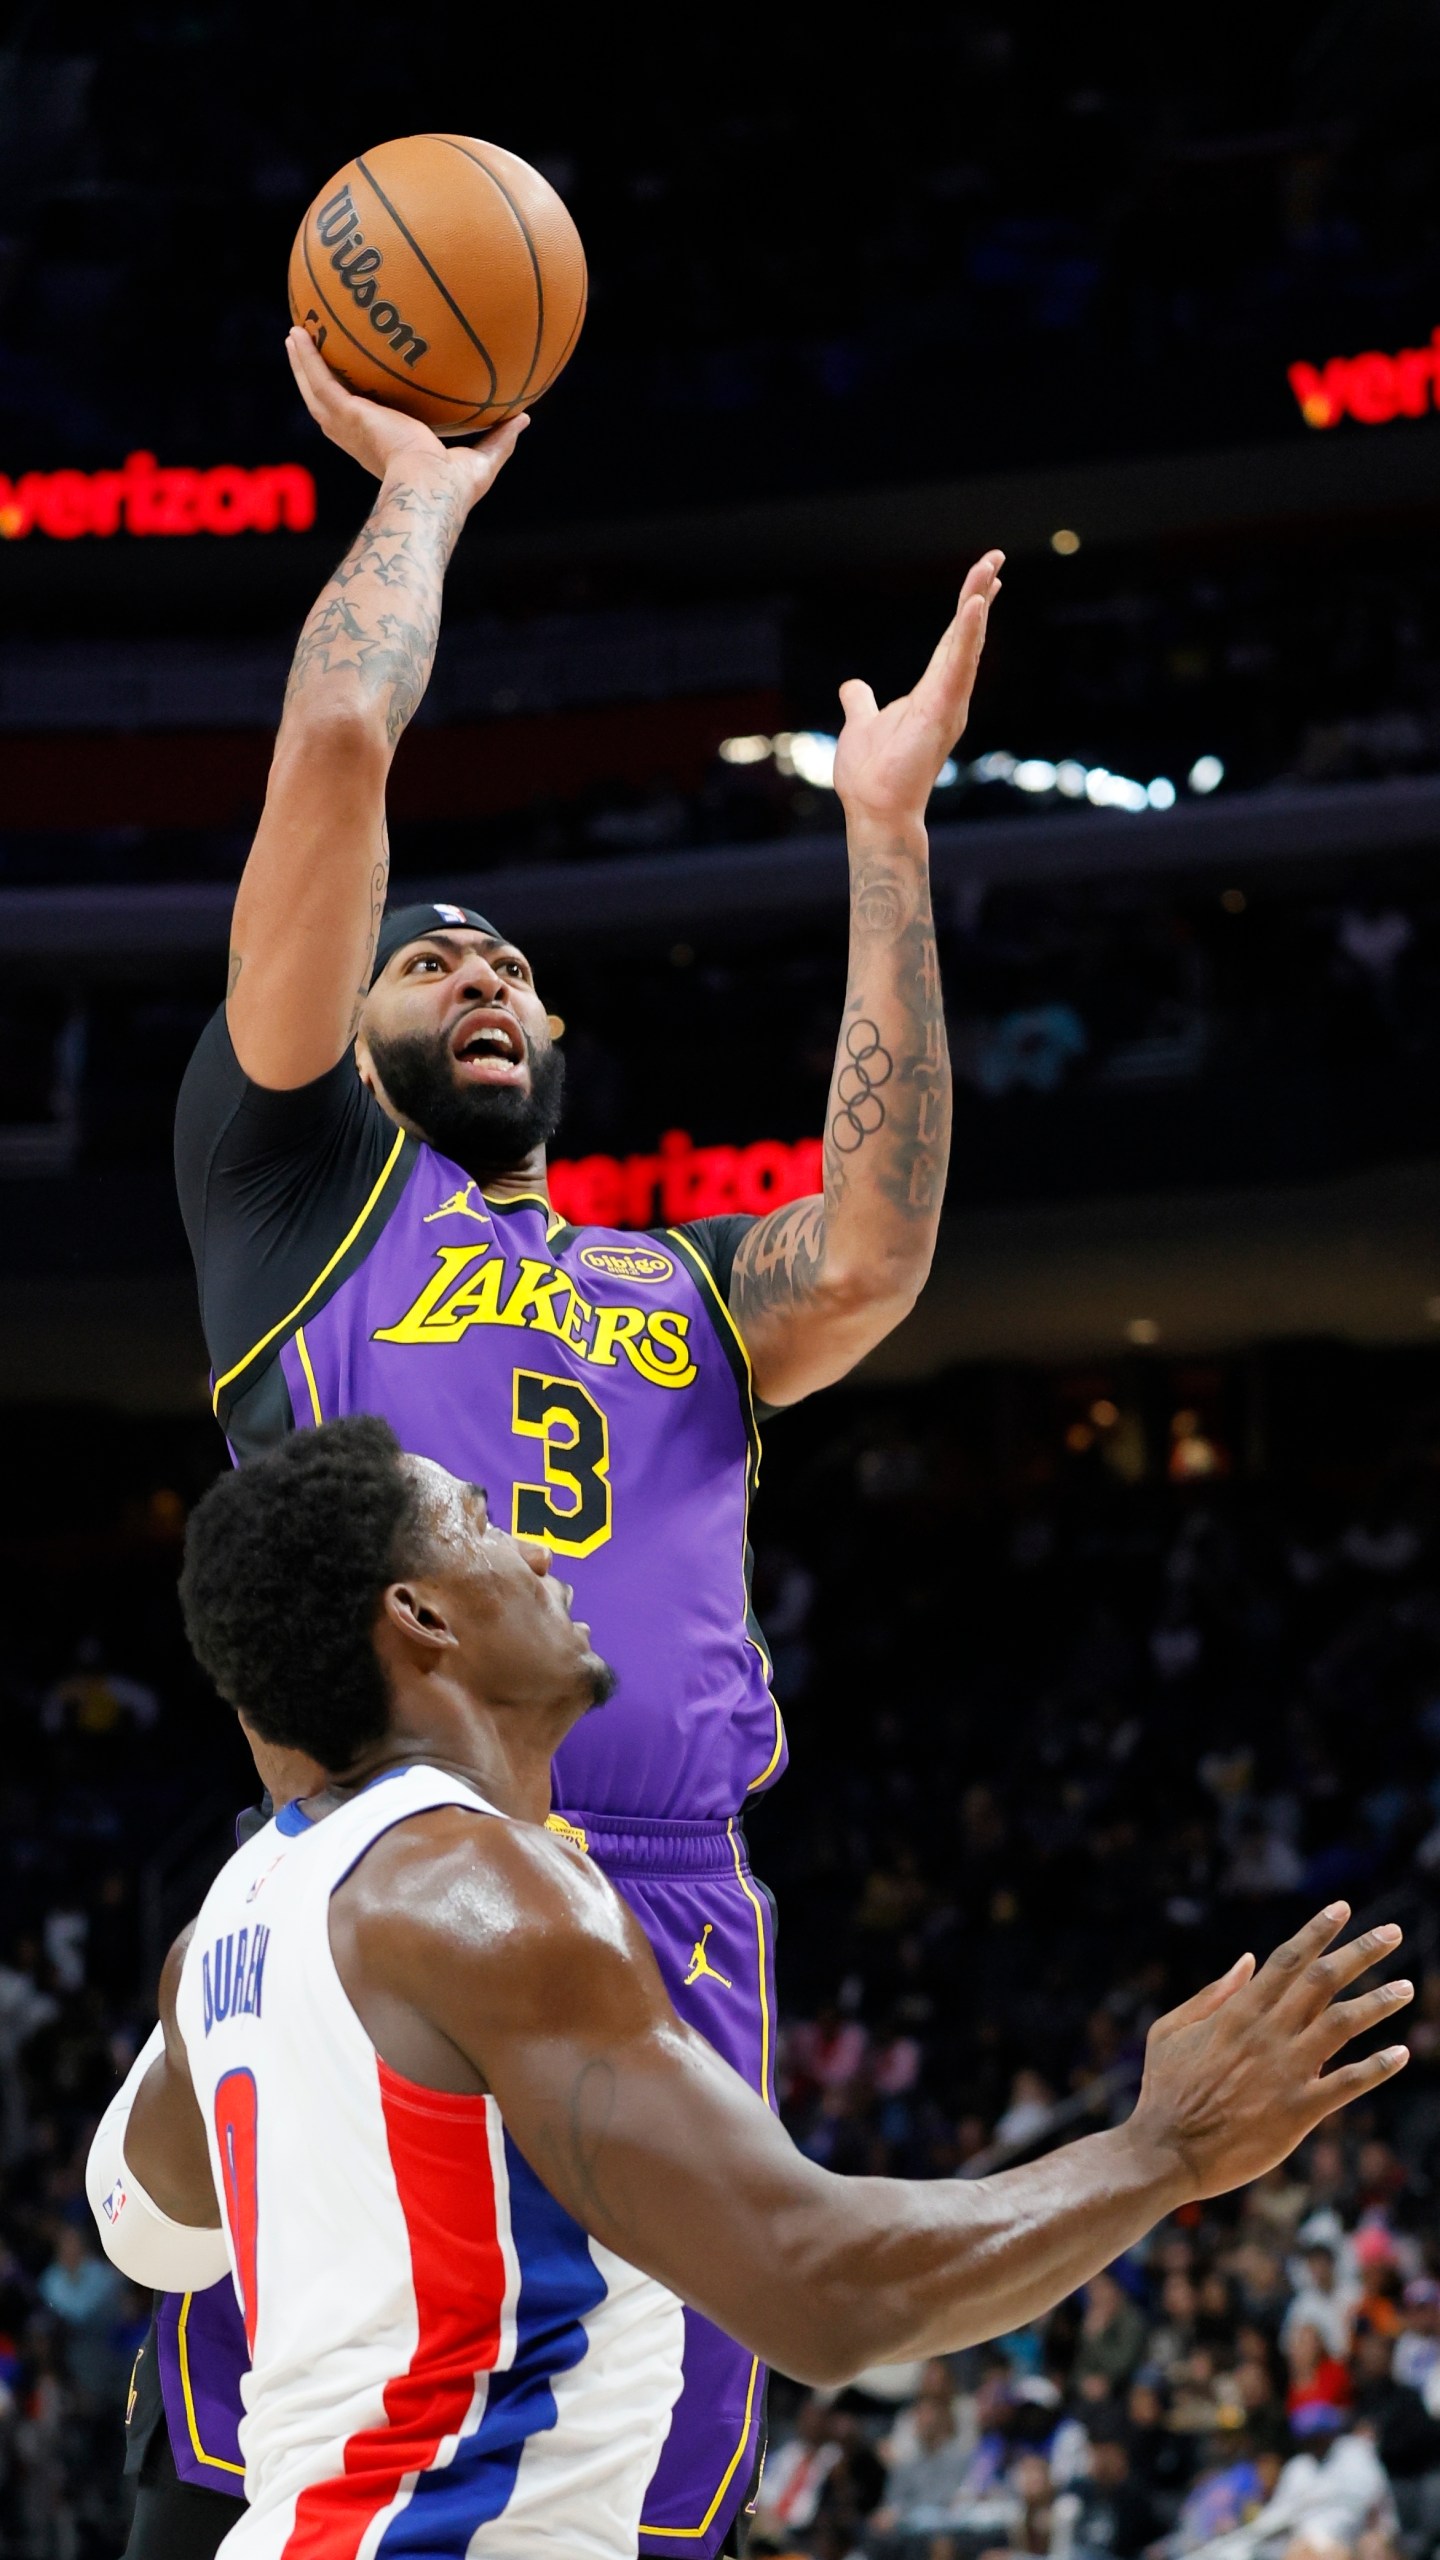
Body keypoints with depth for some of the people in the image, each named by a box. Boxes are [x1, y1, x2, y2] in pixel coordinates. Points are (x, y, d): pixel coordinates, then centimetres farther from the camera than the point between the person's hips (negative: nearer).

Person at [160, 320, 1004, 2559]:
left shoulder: (685, 1285, 26)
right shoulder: (302, 1184, 16)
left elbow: (876, 1253, 2)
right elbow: (336, 741, 7)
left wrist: (886, 831, 4)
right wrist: (420, 485, 20)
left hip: (671, 1928, 3)